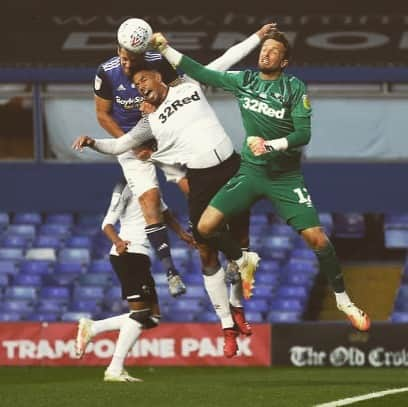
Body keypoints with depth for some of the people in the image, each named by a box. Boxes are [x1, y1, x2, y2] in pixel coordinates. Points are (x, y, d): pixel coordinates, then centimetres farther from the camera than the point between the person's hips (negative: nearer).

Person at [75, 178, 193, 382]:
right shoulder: (125, 188, -10)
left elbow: (164, 212, 32)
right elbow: (108, 223, -14)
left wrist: (181, 233, 21)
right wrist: (117, 241, -32)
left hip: (141, 256, 10)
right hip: (128, 253, -10)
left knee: (152, 316, 7)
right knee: (140, 312, -12)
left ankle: (91, 328, 11)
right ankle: (115, 370, -11)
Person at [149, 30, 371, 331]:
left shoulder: (295, 88, -9)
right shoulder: (243, 80, 1)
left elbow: (303, 134, -15)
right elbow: (199, 72, 3)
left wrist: (269, 145, -27)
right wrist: (165, 48, -4)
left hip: (286, 176, -3)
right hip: (250, 171, 3)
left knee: (316, 238, -14)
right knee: (206, 227, -11)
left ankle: (343, 300, 6)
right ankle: (242, 261, 20)